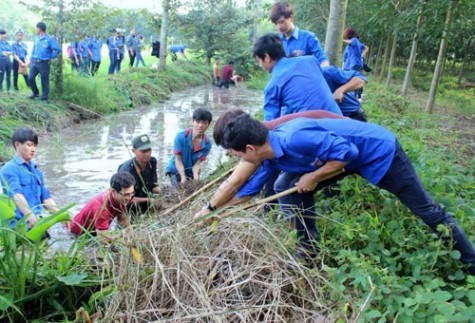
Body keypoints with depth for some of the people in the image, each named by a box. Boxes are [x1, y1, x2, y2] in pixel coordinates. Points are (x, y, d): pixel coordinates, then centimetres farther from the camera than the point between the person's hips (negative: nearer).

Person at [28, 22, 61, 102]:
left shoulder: (49, 39, -12)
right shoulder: (36, 38, 10)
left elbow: (57, 49, -15)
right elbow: (34, 49, 21)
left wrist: (51, 58, -10)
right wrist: (31, 60, 17)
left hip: (44, 63, -6)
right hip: (34, 62, 6)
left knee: (44, 81, 1)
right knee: (30, 78, 5)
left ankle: (44, 98, 10)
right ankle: (35, 92, 26)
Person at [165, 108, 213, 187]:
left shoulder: (207, 143, -20)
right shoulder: (181, 136, -25)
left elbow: (198, 163, -17)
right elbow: (178, 160, -20)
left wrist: (196, 177, -34)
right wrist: (183, 178, -26)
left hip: (192, 172, 3)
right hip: (176, 171, -2)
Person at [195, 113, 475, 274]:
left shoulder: (294, 138, -35)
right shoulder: (271, 157, -5)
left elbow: (347, 152, -32)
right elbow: (249, 189, 9)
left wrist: (313, 177, -23)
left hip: (380, 150, -8)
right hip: (352, 155, 8)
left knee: (426, 209, 6)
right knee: (287, 188, -2)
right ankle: (310, 251, 13)